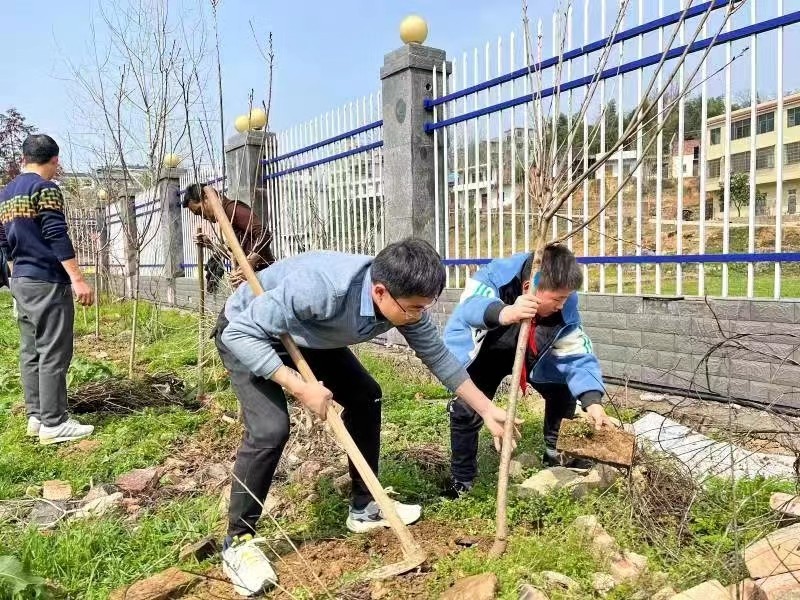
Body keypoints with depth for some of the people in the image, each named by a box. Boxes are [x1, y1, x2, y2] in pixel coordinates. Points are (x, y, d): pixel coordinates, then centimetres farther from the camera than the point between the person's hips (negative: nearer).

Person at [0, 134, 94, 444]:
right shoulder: (45, 188, -11)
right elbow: (57, 237, -19)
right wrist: (78, 279, -20)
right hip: (47, 282, -9)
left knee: (30, 351, 11)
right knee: (53, 353, -6)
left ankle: (35, 416, 17)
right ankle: (53, 423, -3)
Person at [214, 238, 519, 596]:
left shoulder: (403, 301, -21)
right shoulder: (321, 287, -44)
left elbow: (438, 357, -6)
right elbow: (241, 332, -36)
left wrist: (487, 410, -3)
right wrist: (300, 389, -36)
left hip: (307, 333, 7)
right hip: (246, 332, -6)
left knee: (365, 397, 2)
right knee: (271, 429, -22)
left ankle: (364, 507, 18)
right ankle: (237, 543, 0)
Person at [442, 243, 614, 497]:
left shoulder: (565, 307, -26)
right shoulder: (496, 276, -39)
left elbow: (578, 355, -23)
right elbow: (470, 306, -58)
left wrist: (592, 400, -37)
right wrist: (504, 313, -80)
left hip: (528, 354, 4)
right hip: (482, 353, -3)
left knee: (563, 390, -6)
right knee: (465, 411, -14)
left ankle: (556, 455, 21)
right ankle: (462, 482, 7)